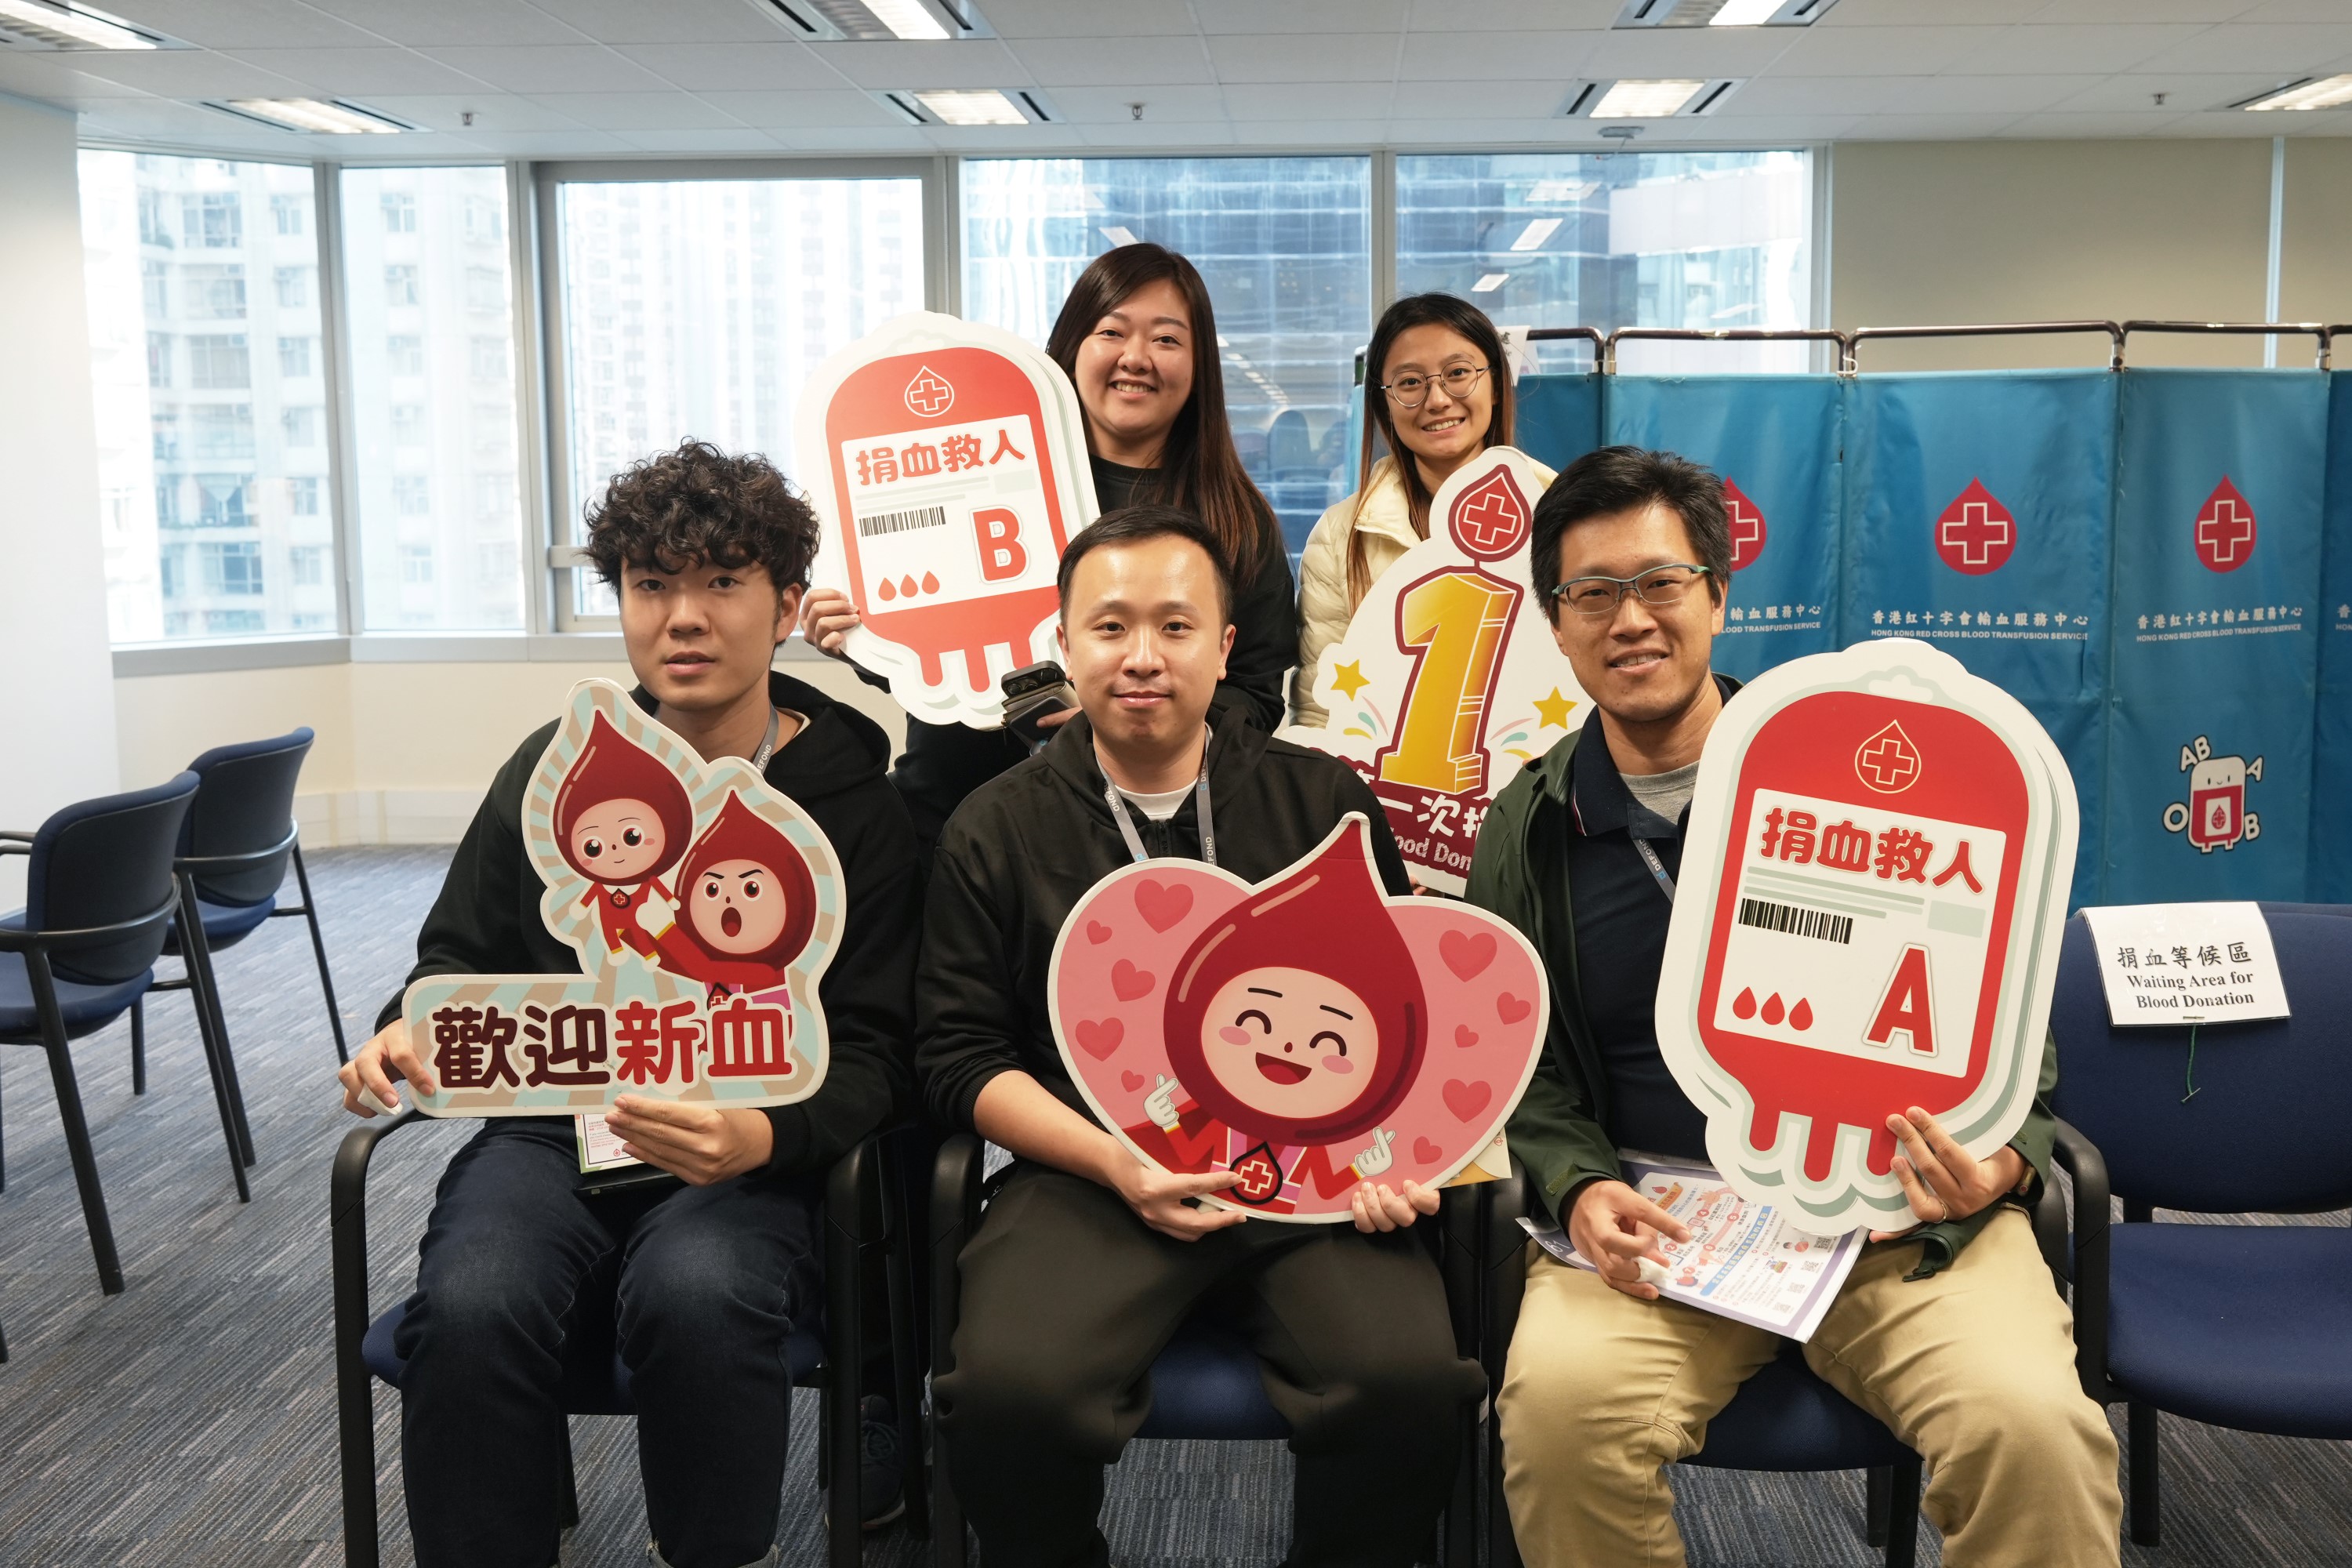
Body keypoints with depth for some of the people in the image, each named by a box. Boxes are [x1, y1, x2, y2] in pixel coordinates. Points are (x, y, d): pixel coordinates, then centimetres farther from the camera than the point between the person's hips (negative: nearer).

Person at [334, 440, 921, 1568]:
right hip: (549, 1133, 2)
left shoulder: (853, 799, 0)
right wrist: (410, 1027, -4)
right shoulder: (557, 767, 9)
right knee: (470, 1308, -31)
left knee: (697, 1295, -35)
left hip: (748, 1158, -2)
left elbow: (871, 1053, -4)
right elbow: (461, 955, 20)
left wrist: (762, 1137, -25)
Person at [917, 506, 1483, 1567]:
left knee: (1409, 1383, -26)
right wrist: (1115, 1161, -10)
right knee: (1009, 1391, -28)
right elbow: (960, 1056, 5)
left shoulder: (1324, 802, 13)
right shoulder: (996, 831, 10)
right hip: (1092, 1177, 0)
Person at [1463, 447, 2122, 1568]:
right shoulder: (1526, 834, 9)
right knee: (1558, 1402, -29)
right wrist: (1581, 1186, -8)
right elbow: (1523, 1067, 13)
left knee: (2032, 1425, -28)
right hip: (1656, 1215, 1)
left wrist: (2004, 1157, -10)